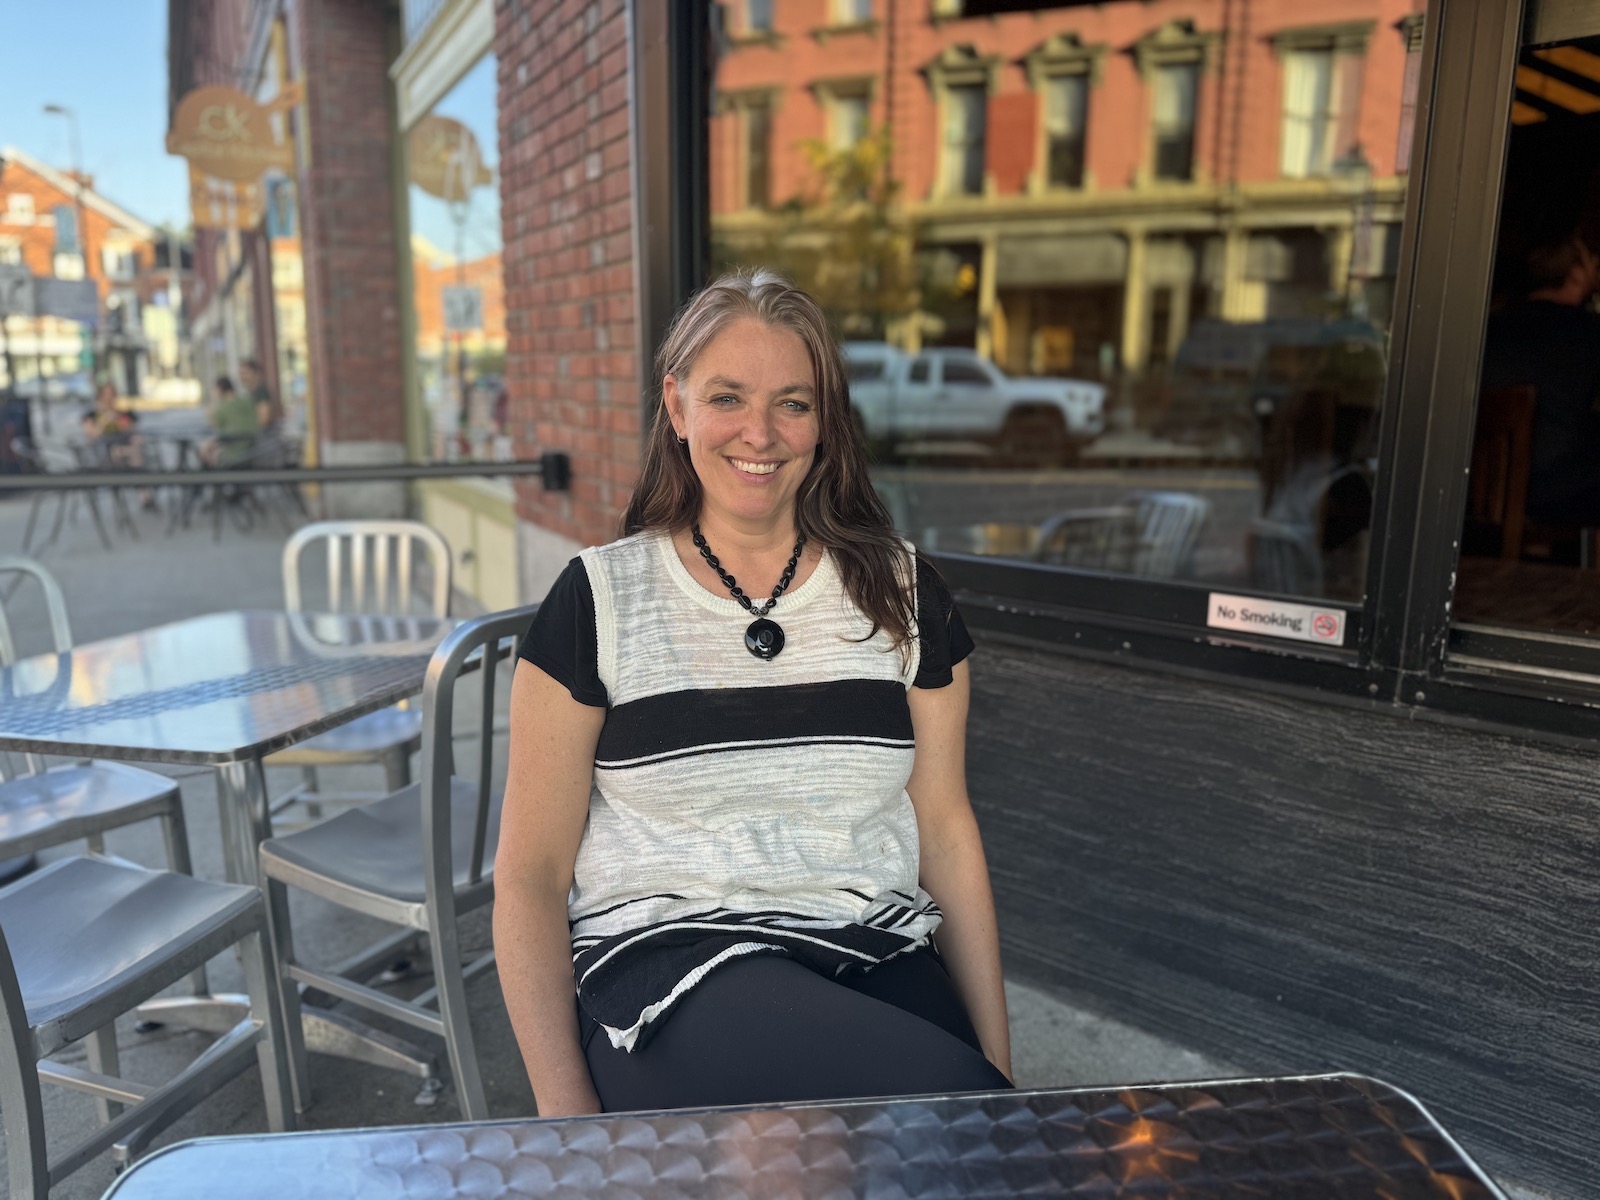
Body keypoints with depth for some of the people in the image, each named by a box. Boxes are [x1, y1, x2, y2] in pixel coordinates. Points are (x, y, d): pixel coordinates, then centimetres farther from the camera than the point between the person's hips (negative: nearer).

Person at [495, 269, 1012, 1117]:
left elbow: (945, 832, 9)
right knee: (951, 1096, -27)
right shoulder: (597, 599, 1)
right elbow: (529, 873, 1)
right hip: (664, 956, -3)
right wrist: (567, 1111, -7)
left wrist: (998, 1062, 4)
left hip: (878, 956, 4)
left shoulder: (900, 593, 8)